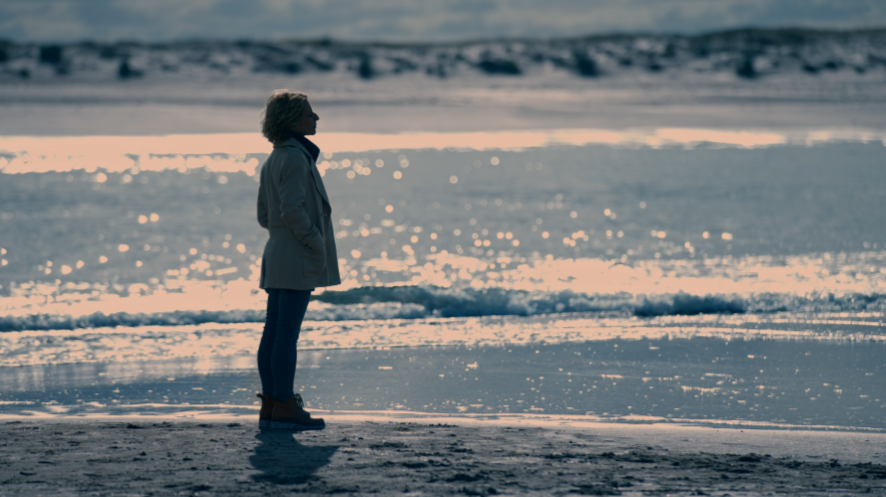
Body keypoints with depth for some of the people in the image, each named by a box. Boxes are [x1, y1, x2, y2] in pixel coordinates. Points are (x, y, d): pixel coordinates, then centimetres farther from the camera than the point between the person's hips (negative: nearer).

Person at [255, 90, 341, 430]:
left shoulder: (273, 160, 16)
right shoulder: (295, 157, -13)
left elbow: (264, 216, 18)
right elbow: (292, 209, -21)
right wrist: (314, 242, -13)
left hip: (277, 254, 10)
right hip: (296, 260, -10)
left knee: (274, 334, 9)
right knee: (287, 335, -7)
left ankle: (271, 405, 13)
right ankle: (284, 406, -6)